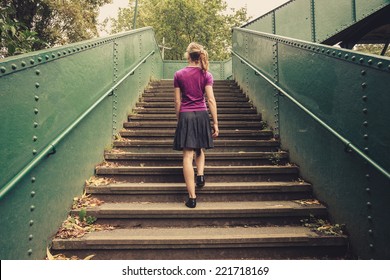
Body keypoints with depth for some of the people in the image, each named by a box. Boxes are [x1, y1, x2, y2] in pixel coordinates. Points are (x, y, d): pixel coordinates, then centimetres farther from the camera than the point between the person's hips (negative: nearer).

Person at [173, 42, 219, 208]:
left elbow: (177, 101, 3)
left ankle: (192, 197, 0)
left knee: (188, 155, -1)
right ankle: (200, 175, 15)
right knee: (200, 149, 29)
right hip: (202, 115, 1)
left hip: (185, 115, -1)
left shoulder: (179, 75, 2)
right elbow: (211, 100, -4)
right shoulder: (206, 75, 1)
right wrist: (215, 123, -1)